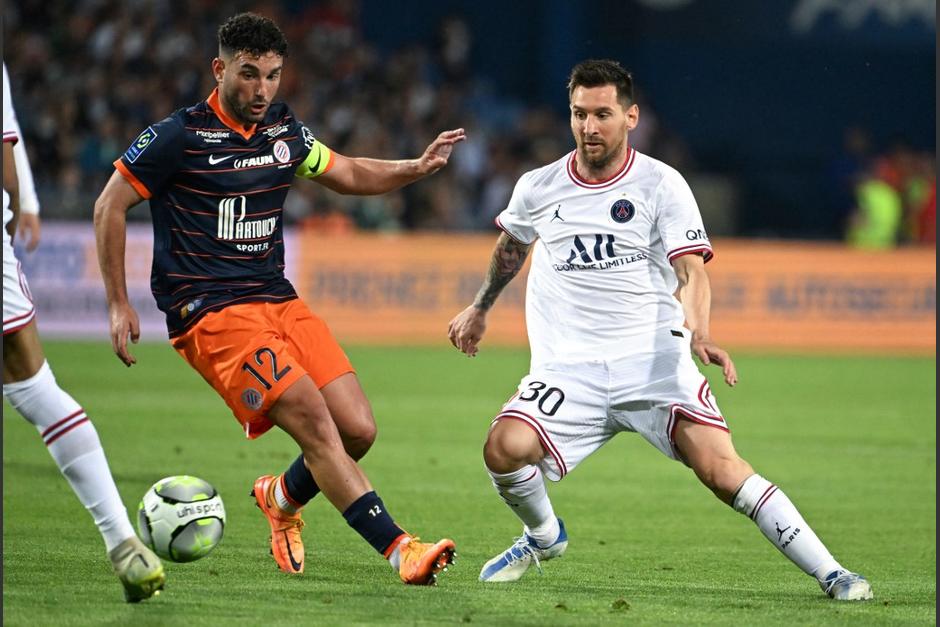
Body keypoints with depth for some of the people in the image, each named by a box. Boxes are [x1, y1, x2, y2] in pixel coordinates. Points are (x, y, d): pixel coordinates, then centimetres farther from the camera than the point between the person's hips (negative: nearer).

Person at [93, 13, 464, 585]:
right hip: (210, 313, -7)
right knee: (313, 419, -23)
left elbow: (348, 174, 26)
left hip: (278, 300, 7)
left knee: (358, 429, -7)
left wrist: (417, 168, 8)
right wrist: (119, 305, -1)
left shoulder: (285, 131, 11)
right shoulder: (180, 136, -7)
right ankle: (399, 549, -26)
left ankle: (283, 498, 24)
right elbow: (110, 206, 0)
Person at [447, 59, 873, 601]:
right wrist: (479, 309, 41)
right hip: (568, 368, 2)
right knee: (505, 447, -23)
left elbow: (692, 270, -11)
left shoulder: (661, 184, -1)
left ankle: (829, 573, -13)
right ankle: (544, 536, 9)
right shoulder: (538, 189, 8)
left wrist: (698, 332, -30)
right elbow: (511, 245, 31)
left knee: (721, 467, -20)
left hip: (654, 360, -2)